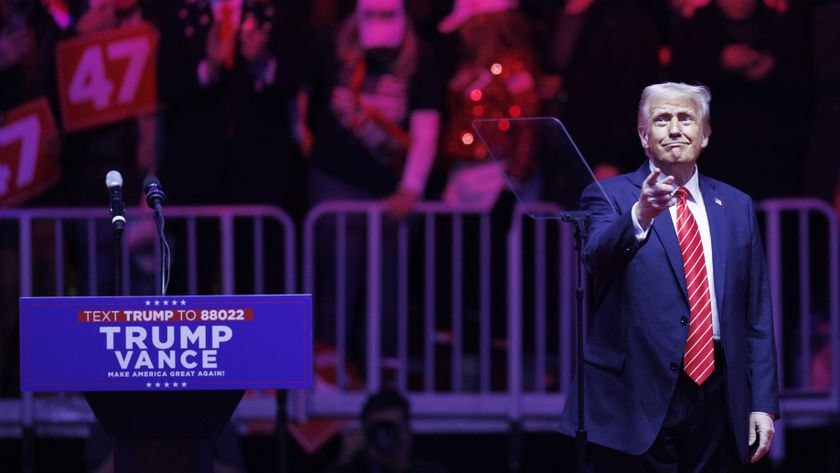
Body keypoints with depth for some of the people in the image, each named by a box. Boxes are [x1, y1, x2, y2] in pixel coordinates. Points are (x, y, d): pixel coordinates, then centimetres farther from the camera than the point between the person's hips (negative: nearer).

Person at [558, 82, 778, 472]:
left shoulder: (737, 206, 13)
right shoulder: (609, 197, 1)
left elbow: (757, 316, 12)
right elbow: (597, 258, -21)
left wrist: (763, 403, 6)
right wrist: (640, 216, -41)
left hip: (716, 402, 4)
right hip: (639, 402, -4)